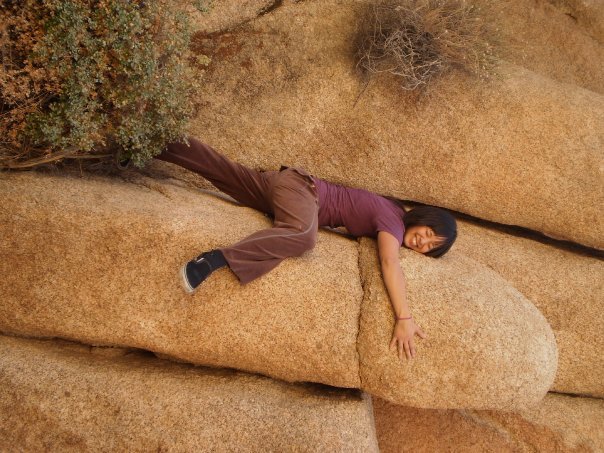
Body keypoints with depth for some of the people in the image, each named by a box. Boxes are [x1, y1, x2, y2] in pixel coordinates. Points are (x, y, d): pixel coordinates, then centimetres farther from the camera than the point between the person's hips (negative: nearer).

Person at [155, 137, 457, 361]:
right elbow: (390, 263, -36)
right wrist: (404, 318, -42)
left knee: (223, 169, 15)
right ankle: (217, 259, -51)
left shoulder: (399, 209, 7)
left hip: (288, 183, 10)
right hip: (301, 186, -10)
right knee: (304, 236, -40)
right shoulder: (394, 222, -18)